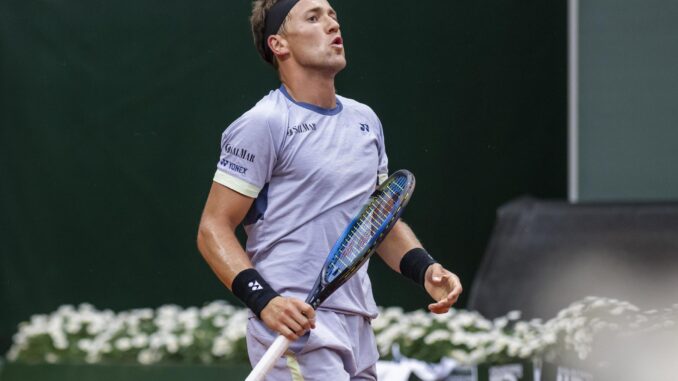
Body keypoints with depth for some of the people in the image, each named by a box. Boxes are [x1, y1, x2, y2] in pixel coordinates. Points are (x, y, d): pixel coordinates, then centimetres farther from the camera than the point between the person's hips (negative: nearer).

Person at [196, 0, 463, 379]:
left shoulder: (366, 120, 16)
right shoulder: (264, 124, -6)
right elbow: (214, 228, -8)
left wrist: (426, 269, 6)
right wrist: (264, 300, -22)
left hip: (359, 332, 8)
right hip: (296, 325, -8)